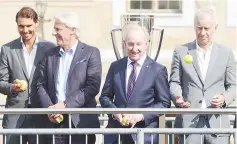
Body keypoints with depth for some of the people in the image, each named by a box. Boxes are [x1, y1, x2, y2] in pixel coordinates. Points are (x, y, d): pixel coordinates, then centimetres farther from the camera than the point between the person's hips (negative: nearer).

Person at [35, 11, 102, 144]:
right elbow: (41, 85, 11)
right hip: (55, 122, 4)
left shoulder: (91, 53, -1)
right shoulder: (50, 54, 13)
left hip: (82, 121, -4)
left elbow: (93, 86, -9)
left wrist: (66, 105, -15)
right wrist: (49, 108, -7)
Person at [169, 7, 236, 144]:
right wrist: (177, 96, -13)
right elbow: (174, 82, 9)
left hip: (217, 122, 0)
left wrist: (224, 98, -11)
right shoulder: (181, 52, 9)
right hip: (189, 121, 0)